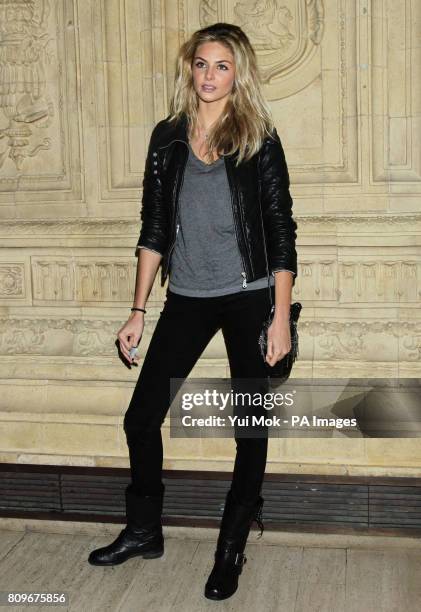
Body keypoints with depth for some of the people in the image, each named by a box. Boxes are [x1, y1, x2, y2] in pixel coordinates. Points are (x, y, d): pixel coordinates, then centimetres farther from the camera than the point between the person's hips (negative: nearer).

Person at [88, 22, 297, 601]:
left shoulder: (258, 139, -4)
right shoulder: (168, 136, 5)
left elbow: (282, 231, -4)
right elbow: (154, 228, 6)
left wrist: (281, 316, -9)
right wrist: (139, 310, 4)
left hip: (249, 298, -3)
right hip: (186, 299, 3)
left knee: (251, 426, 6)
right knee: (141, 417, 4)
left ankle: (232, 549, 24)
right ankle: (143, 531, 27)